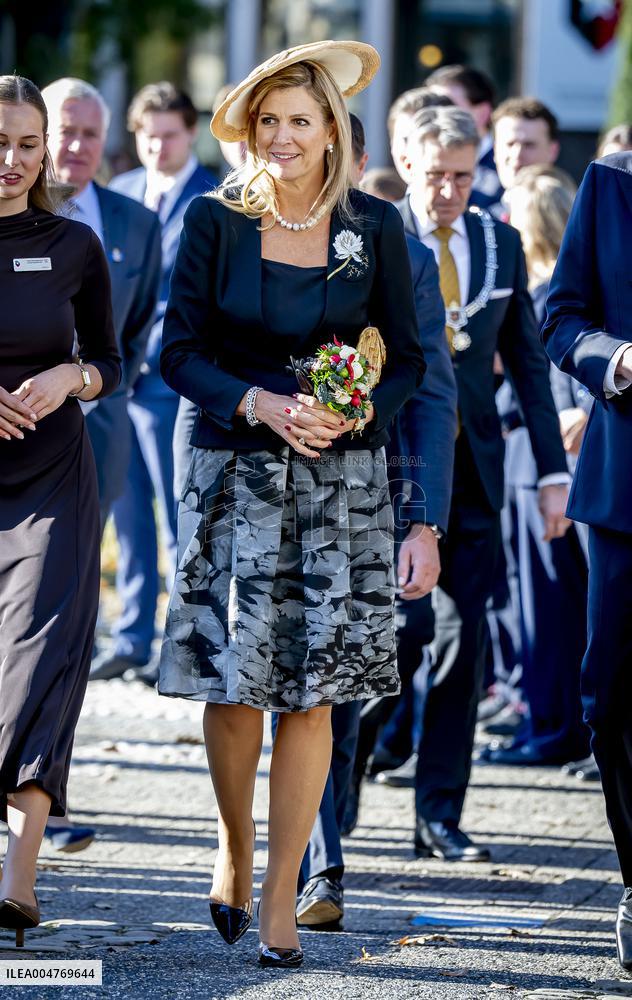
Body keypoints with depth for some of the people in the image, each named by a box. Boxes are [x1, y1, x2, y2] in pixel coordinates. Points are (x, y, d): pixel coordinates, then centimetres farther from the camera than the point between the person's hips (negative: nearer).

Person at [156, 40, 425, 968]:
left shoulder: (375, 227, 1)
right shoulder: (215, 220, -1)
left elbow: (408, 358, 6)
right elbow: (179, 350, -1)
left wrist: (359, 412, -14)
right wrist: (259, 404, -17)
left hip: (341, 479, 0)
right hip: (233, 472, 0)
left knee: (310, 690, -2)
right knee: (232, 681, -1)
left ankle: (280, 900, 5)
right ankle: (234, 847, 26)